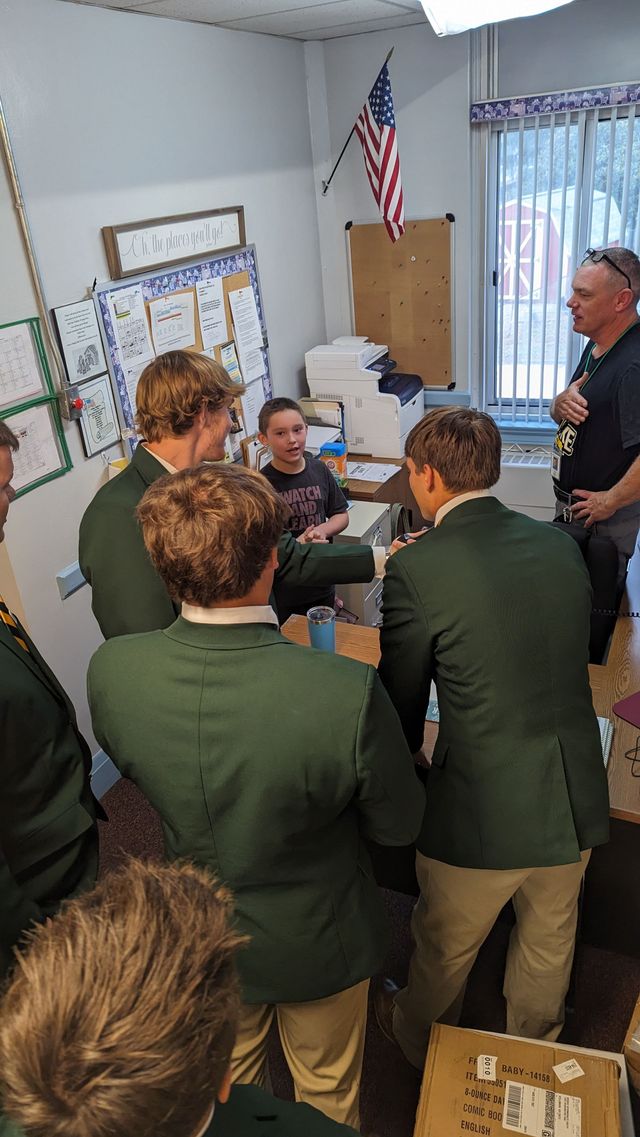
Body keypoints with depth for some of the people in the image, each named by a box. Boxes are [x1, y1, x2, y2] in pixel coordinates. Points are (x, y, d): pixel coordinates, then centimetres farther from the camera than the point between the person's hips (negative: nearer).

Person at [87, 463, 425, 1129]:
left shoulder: (109, 671, -27)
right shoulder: (348, 693, -39)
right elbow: (398, 826, -19)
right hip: (318, 945, -2)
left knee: (228, 1084, 35)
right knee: (326, 1090, 31)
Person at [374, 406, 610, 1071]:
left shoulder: (415, 570, -21)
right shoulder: (561, 545, -4)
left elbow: (402, 700, -9)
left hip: (481, 812, -5)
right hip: (576, 799, 5)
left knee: (444, 950, 25)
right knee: (549, 944, 31)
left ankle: (420, 1048, 55)